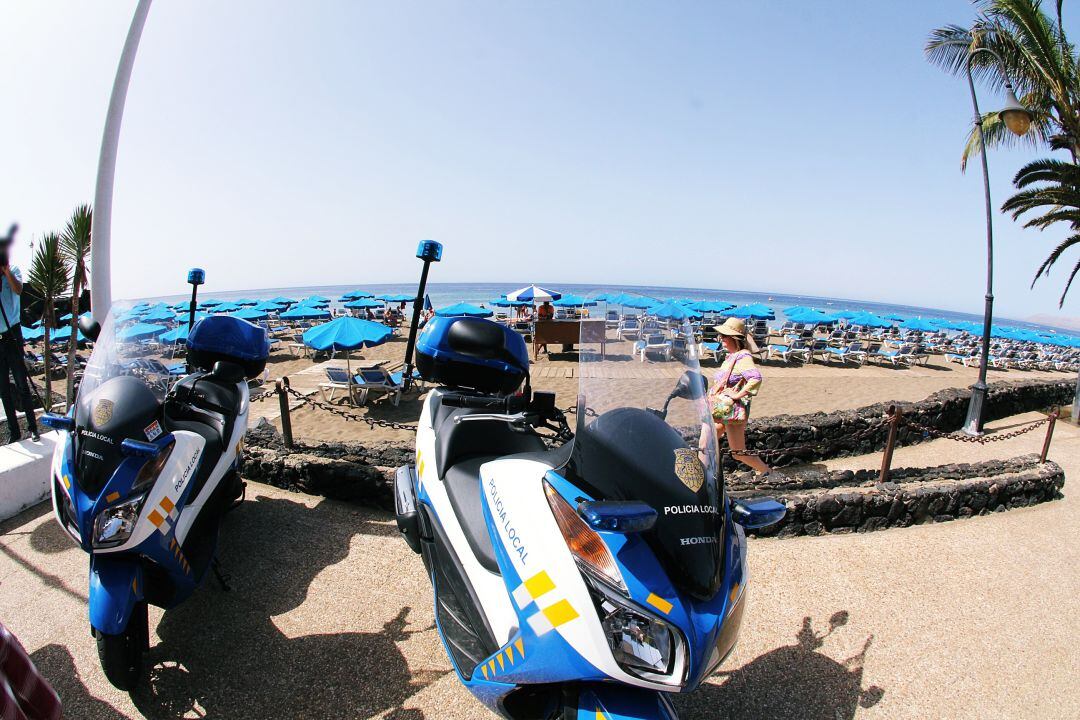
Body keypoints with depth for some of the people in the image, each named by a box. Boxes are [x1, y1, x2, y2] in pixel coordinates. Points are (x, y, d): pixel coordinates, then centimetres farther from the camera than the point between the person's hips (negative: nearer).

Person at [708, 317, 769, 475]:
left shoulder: (743, 357, -19)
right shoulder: (732, 356, 10)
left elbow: (756, 378, -38)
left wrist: (737, 395, -28)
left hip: (732, 411, -9)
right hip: (720, 411, 9)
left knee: (739, 453, 0)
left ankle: (768, 473, 17)